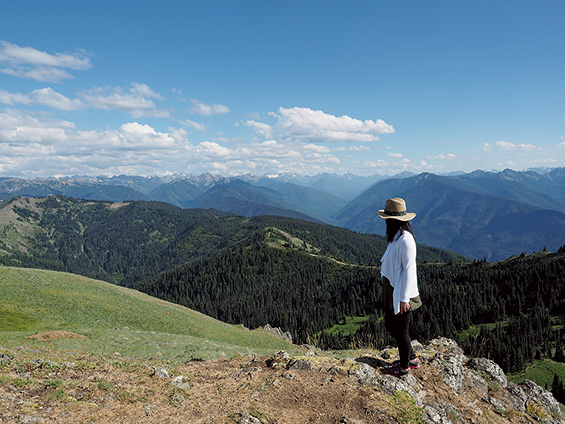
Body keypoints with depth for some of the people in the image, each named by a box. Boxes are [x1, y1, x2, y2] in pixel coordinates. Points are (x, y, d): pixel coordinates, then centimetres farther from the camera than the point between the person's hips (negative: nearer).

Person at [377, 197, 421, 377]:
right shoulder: (396, 236, 6)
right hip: (391, 289, 9)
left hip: (400, 292, -9)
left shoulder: (406, 239, -23)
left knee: (401, 330, 8)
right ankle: (411, 357, 38)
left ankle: (404, 367, 29)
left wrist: (404, 298, -20)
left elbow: (409, 270, -22)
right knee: (391, 326, 20)